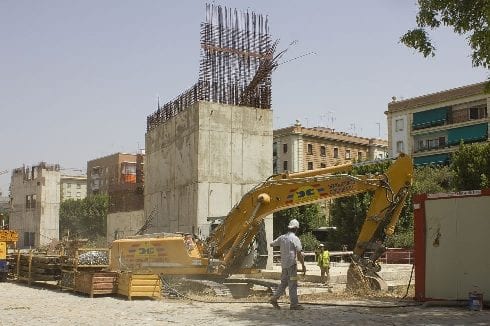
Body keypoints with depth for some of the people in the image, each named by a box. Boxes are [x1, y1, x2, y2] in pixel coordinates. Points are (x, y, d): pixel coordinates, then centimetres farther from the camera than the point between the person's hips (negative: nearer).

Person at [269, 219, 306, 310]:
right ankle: (294, 304, -1)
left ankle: (274, 299, 16)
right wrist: (303, 265, -5)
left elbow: (272, 244, 22)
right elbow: (300, 254, -13)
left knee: (284, 283, 17)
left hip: (284, 264, 7)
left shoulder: (282, 237, 8)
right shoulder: (295, 239, -10)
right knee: (293, 285, -3)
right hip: (291, 264, -7)